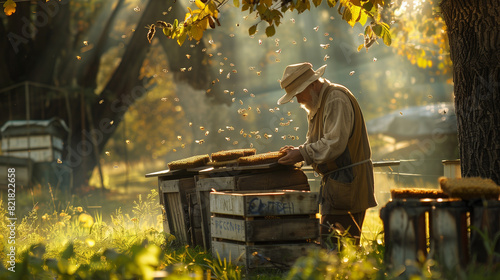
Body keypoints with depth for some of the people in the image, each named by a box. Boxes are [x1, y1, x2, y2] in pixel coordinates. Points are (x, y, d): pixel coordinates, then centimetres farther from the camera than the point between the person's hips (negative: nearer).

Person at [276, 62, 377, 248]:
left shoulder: (336, 100, -15)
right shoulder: (317, 104, 18)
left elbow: (335, 143, -24)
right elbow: (315, 143, 24)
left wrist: (303, 154, -20)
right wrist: (298, 151, 4)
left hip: (347, 182, -10)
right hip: (335, 180, 10)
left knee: (331, 242, -13)